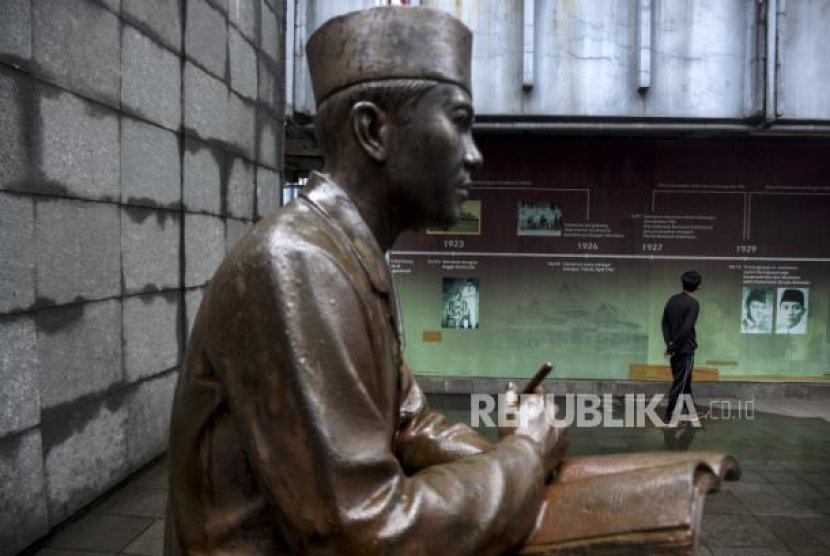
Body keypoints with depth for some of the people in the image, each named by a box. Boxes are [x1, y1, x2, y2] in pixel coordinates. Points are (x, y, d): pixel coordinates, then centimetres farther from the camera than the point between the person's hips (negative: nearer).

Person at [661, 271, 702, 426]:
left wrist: (669, 344, -1)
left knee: (685, 382, 19)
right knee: (679, 384, -1)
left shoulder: (672, 300, 6)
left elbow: (665, 323, 4)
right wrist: (673, 347, -14)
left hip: (675, 349, 7)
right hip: (686, 350, -7)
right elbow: (686, 329, -21)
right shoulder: (693, 303, -14)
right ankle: (670, 418, 2)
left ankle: (692, 412, 32)